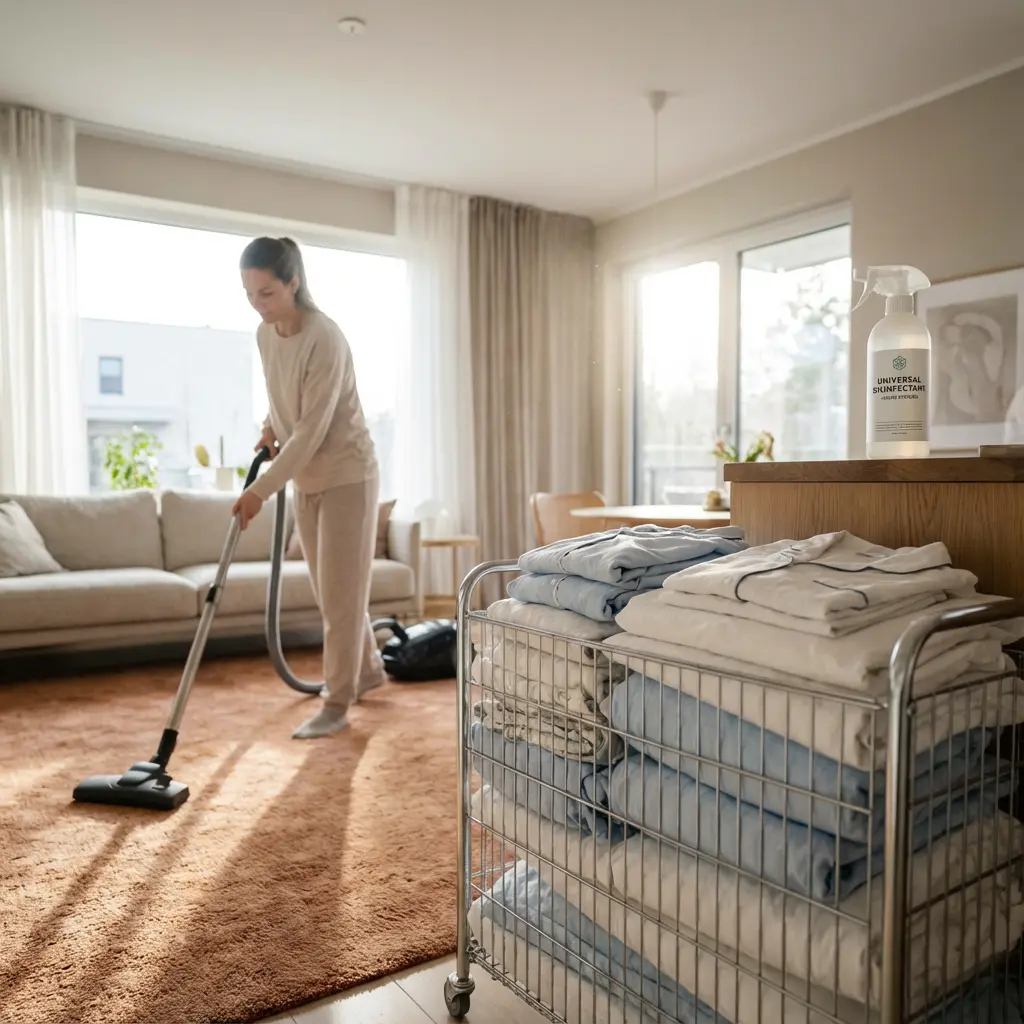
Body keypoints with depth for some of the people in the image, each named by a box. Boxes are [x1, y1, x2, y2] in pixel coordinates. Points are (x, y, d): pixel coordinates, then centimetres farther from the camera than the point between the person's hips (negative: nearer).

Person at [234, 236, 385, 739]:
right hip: (306, 480, 8)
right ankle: (368, 668, 34)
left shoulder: (325, 339, -23)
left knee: (340, 592, -2)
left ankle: (336, 704, 7)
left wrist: (261, 489, -26)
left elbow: (312, 431, -26)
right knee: (331, 590, 15)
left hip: (346, 477, -8)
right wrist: (270, 428, 3)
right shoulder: (264, 334, 2)